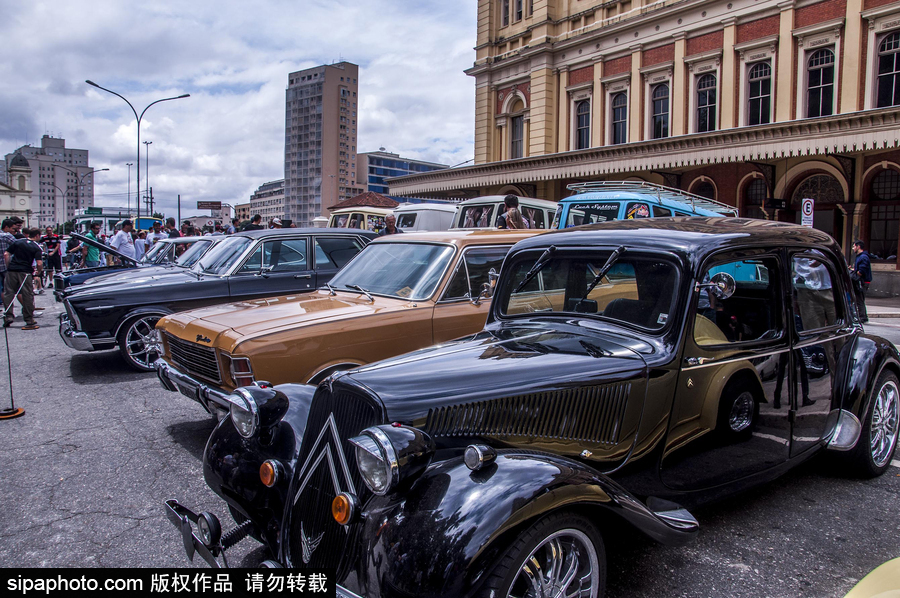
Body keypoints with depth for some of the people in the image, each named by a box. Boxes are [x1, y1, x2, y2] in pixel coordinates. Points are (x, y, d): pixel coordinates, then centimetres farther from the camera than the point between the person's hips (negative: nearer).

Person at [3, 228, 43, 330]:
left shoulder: (18, 242, 10)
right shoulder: (36, 247, 1)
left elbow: (6, 254, 6)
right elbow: (39, 264, -10)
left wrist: (8, 267, 13)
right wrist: (39, 270, 9)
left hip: (12, 270, 3)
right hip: (25, 272, -3)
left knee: (8, 292, 10)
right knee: (28, 295, 1)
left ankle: (8, 315, 1)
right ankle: (29, 321, 3)